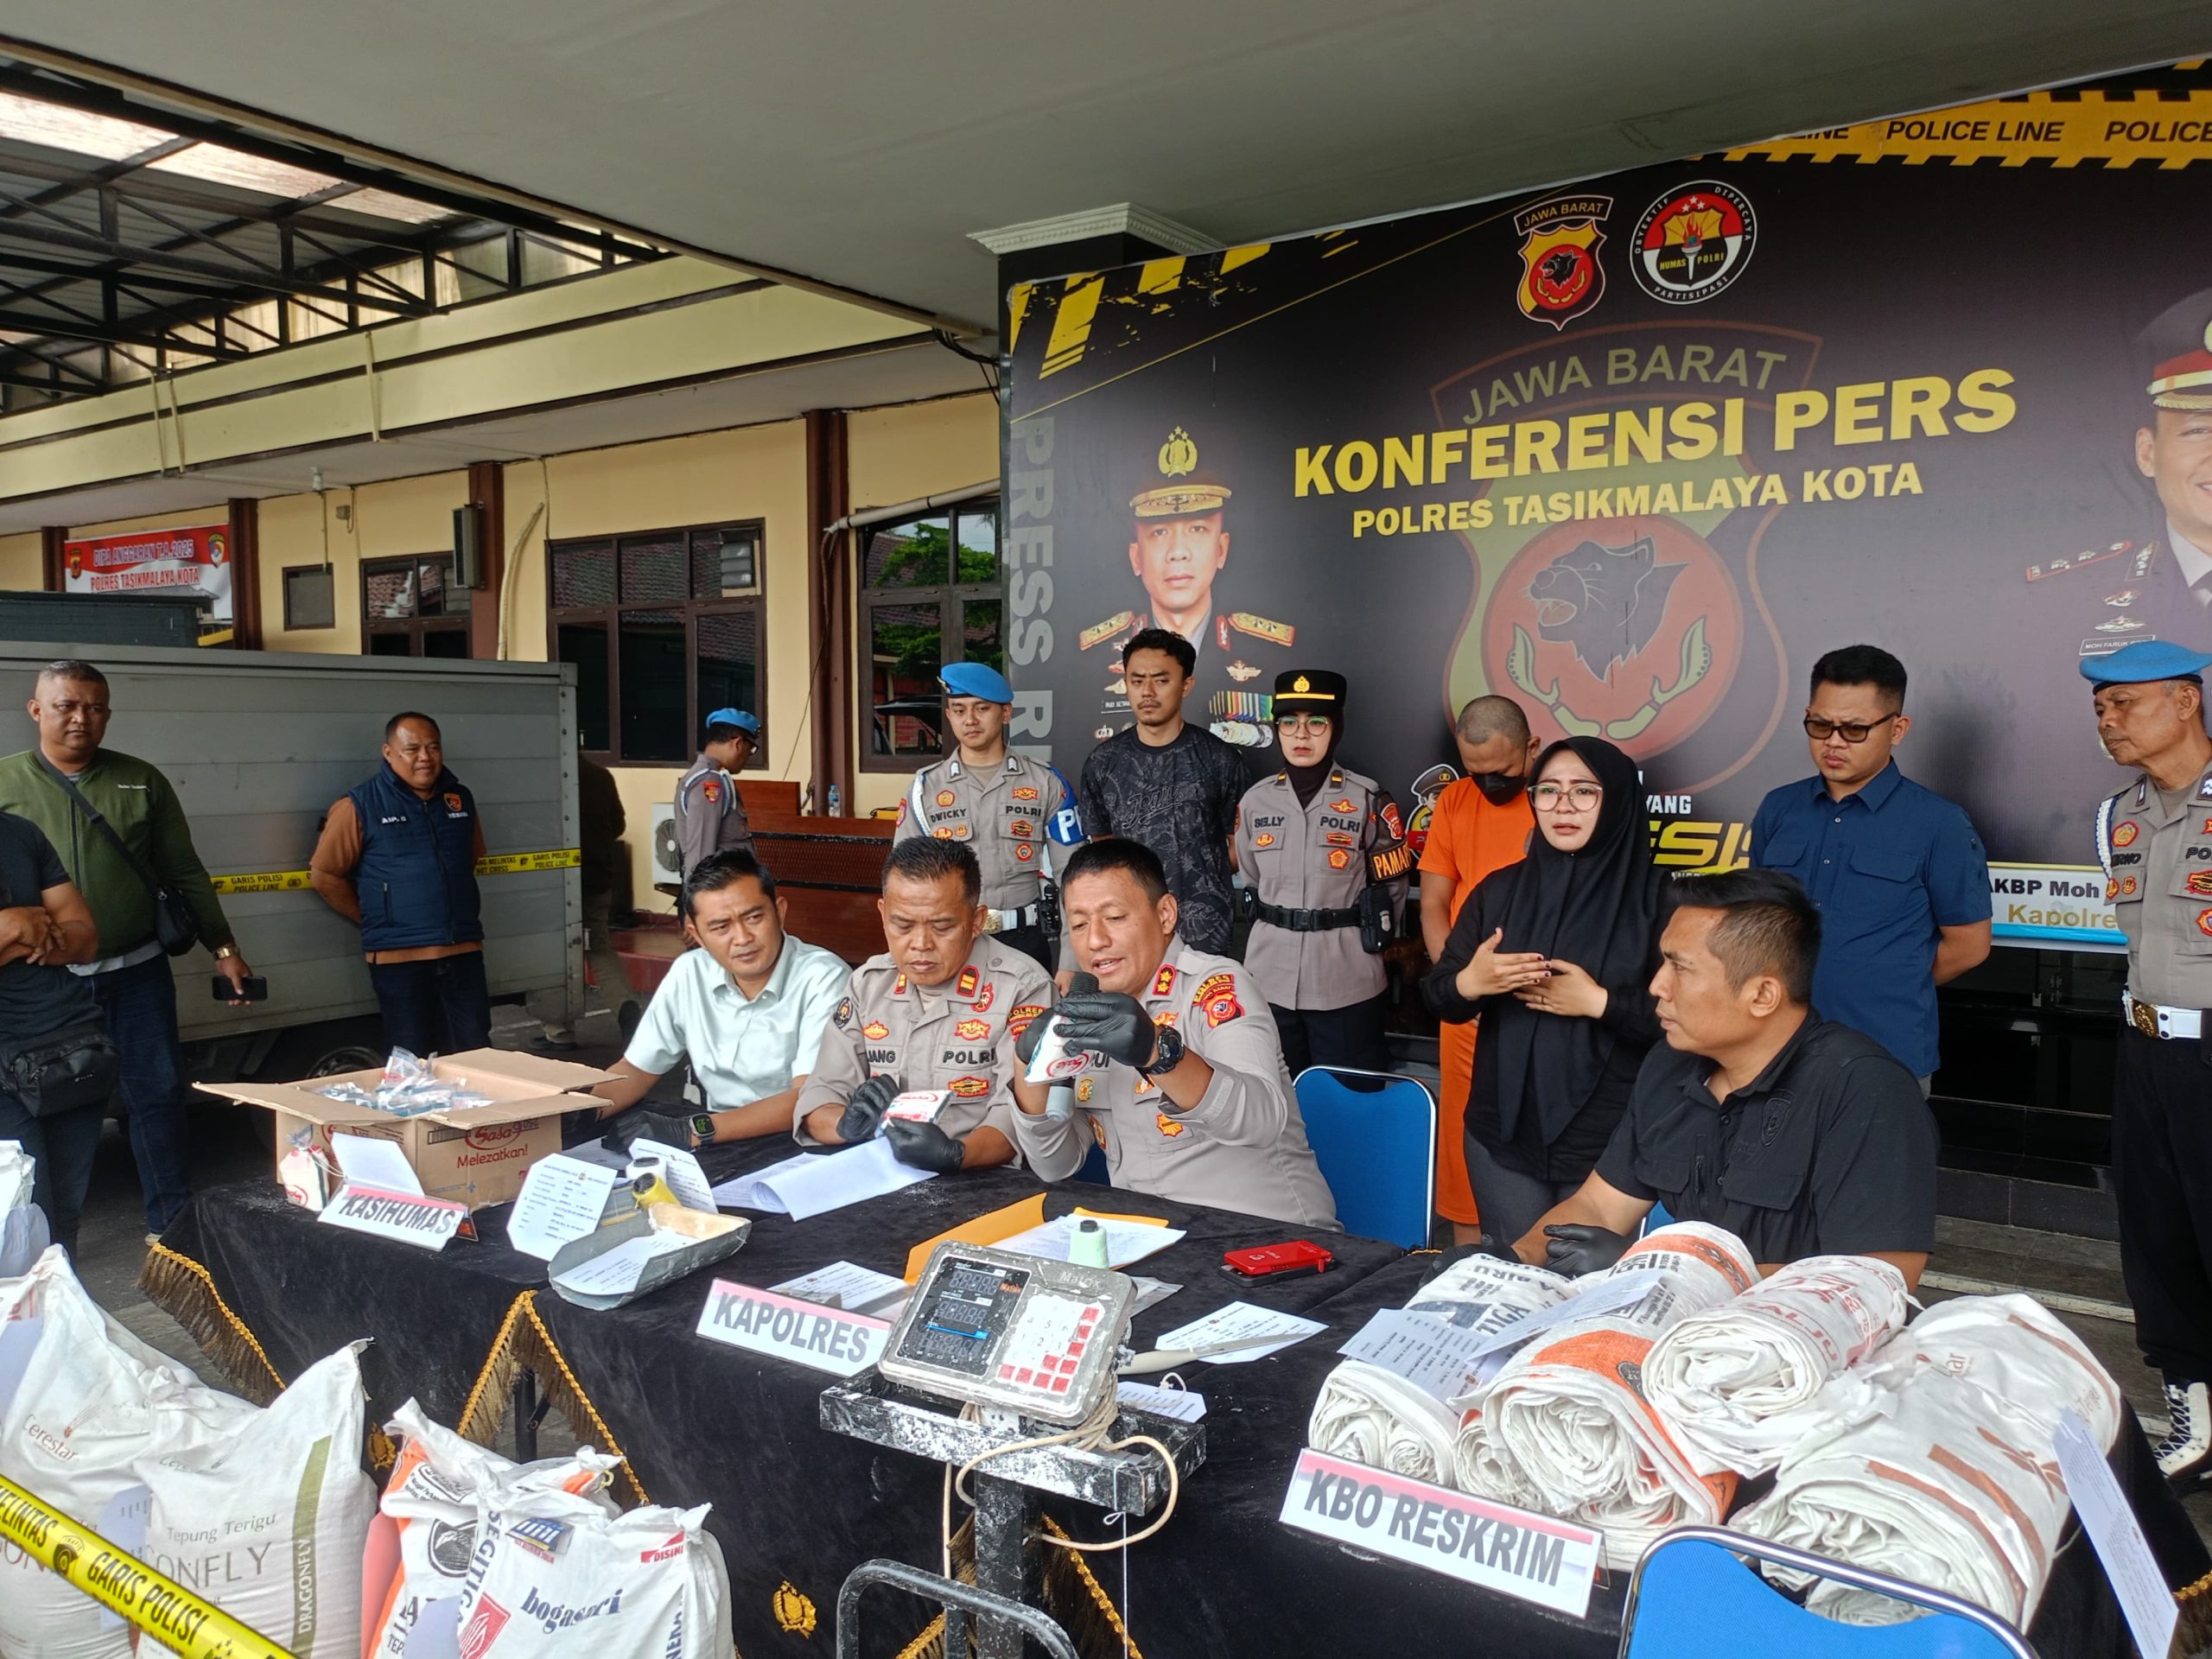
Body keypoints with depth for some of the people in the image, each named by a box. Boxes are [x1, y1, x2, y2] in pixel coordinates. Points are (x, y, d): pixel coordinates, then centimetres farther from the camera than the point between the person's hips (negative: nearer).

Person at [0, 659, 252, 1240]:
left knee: (158, 1094, 5)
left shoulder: (142, 780, 5)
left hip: (138, 973, 1)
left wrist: (224, 948, 5)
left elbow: (185, 874, 8)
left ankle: (171, 1223, 17)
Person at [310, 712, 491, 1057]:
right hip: (399, 957, -4)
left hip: (463, 950, 4)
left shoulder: (460, 798, 9)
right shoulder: (359, 805, -6)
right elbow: (325, 874, -1)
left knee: (476, 1053, 8)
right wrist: (375, 919, 4)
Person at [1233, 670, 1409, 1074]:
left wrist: (1363, 941, 5)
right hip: (1269, 979, 3)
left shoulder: (1368, 800, -5)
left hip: (1347, 983, -3)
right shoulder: (1255, 801, 5)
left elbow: (1392, 887, 2)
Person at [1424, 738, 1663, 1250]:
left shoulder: (1655, 898, -6)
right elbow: (1438, 998, 6)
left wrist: (1599, 1002, -20)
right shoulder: (1500, 890, 6)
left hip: (1610, 1143, -3)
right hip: (1503, 1132, 3)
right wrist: (1468, 984, -14)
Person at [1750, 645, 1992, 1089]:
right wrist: (1807, 988, 1)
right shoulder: (1778, 809, 5)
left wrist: (1884, 991, 5)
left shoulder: (1938, 825, -7)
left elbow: (1968, 944, -1)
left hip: (1888, 1059, -3)